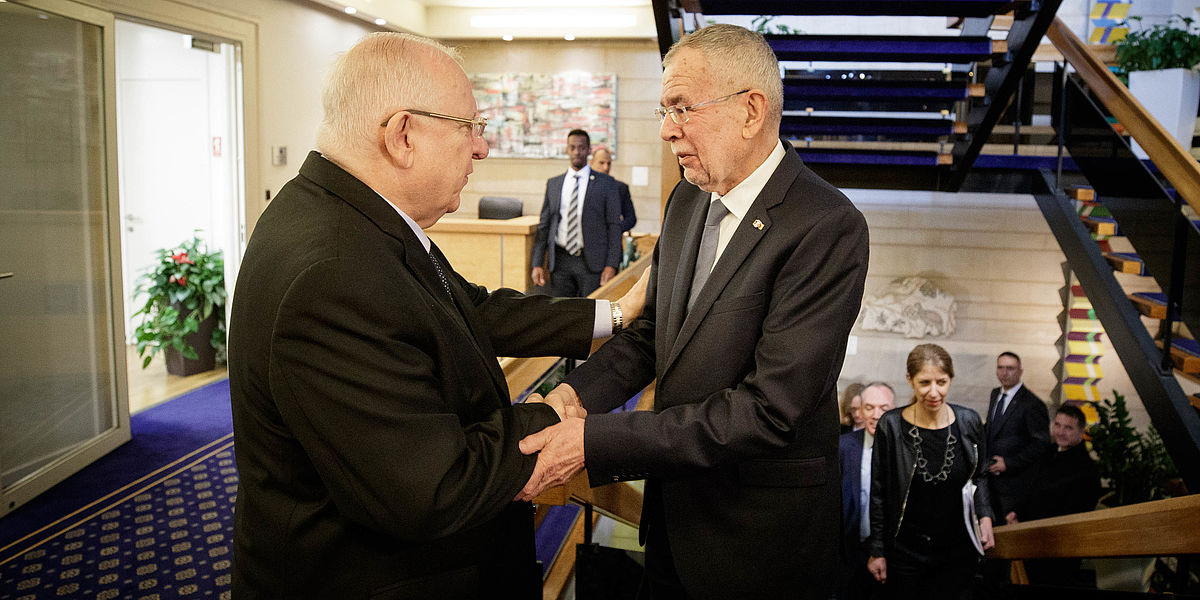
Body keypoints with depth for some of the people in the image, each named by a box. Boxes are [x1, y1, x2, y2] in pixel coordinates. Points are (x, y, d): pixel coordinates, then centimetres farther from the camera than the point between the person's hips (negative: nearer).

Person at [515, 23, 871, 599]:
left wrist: (593, 441, -29)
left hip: (758, 529, -6)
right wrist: (575, 394, -13)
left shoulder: (828, 228, -24)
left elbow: (769, 410, -28)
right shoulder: (688, 197, 2)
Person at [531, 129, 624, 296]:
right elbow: (544, 225, 12)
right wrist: (538, 263, 5)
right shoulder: (553, 184, 12)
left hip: (592, 263, -3)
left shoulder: (606, 183, 3)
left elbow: (614, 226, -1)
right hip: (560, 262, 3)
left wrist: (611, 265, -10)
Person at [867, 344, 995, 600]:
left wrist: (985, 517, -3)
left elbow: (979, 475, 13)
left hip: (959, 551, 2)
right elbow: (879, 493, -3)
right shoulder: (891, 426, -10)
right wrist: (876, 550, -2)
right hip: (905, 552, -1)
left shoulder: (969, 422, -4)